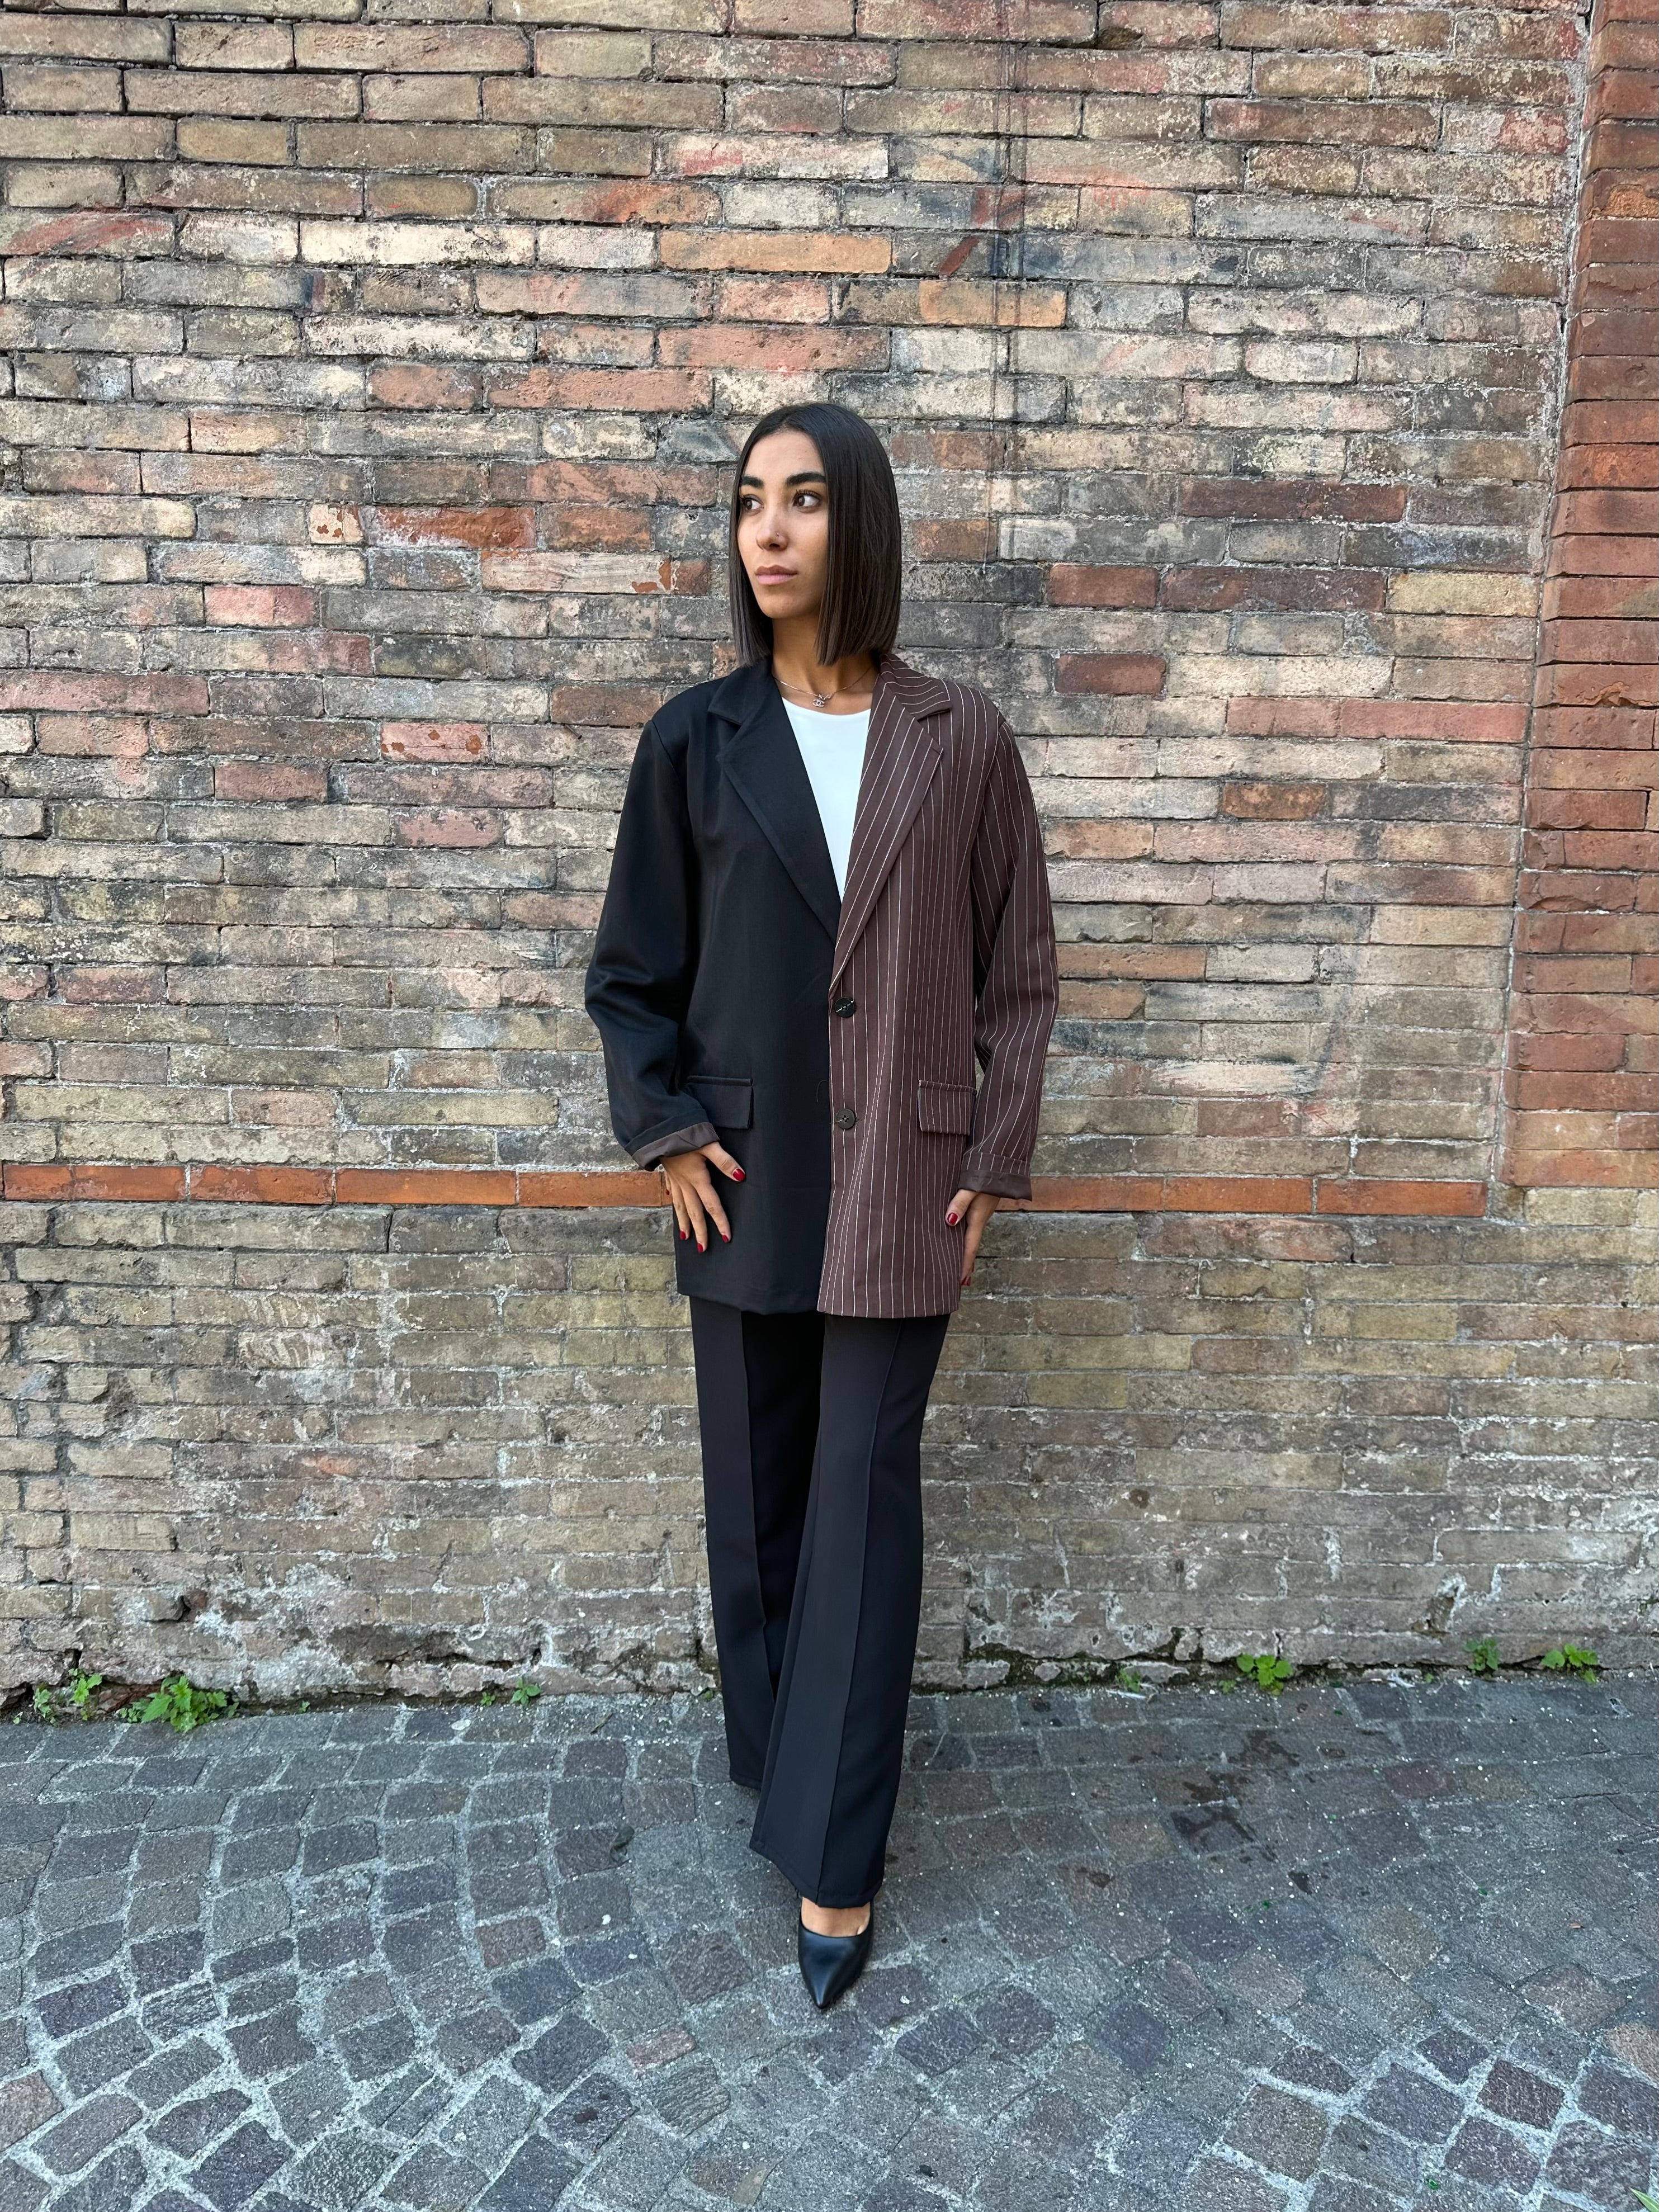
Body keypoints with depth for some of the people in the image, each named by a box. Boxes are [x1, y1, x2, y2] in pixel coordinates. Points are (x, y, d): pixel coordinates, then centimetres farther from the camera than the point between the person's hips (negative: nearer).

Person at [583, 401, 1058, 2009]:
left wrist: (993, 1156, -2)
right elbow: (630, 971, 7)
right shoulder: (696, 741, 1)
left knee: (862, 1501, 3)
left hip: (899, 1184, -1)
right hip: (745, 1181, 2)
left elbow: (1020, 972, 3)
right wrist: (665, 1130, -3)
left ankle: (831, 1858, 16)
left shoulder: (961, 743, -1)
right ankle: (783, 1773, 34)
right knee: (755, 1496, 12)